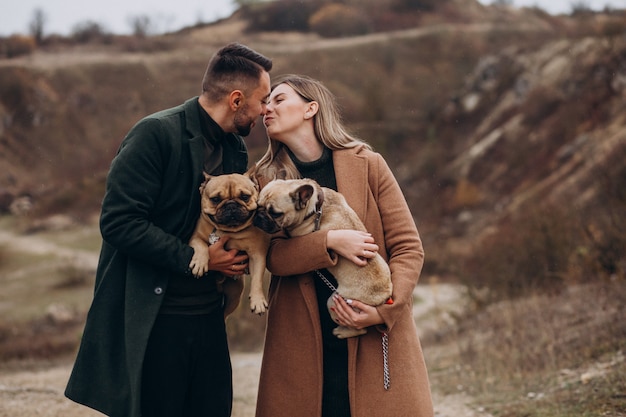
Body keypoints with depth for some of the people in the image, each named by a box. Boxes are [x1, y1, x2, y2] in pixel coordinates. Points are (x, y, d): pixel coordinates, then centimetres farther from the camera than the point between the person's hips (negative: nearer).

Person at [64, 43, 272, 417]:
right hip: (153, 321, -7)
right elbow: (119, 222, -18)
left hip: (208, 320, 7)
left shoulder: (236, 150, 12)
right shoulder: (157, 134, -12)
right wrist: (195, 260, -17)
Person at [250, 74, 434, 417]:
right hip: (301, 344, 1)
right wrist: (330, 242, -20)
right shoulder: (266, 179, 6)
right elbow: (272, 255, -5)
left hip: (377, 337, -1)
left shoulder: (368, 165, 0)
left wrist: (385, 310, -15)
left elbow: (408, 248, -1)